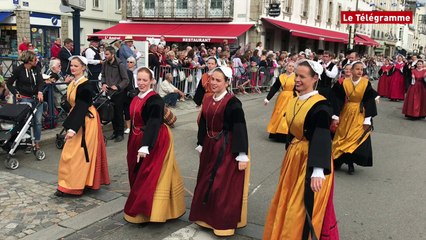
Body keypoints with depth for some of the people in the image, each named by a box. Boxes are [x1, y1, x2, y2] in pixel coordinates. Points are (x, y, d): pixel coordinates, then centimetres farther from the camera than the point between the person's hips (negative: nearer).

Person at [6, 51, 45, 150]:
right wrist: (16, 93, -11)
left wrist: (40, 92, -24)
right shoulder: (18, 70, -8)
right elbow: (9, 83, 2)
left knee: (38, 121, 3)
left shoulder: (37, 69, 0)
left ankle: (37, 142, 15)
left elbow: (41, 81, -5)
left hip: (37, 97, 3)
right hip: (25, 98, -3)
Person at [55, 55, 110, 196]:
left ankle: (70, 186, 3)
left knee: (78, 153, -5)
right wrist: (69, 125, 17)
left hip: (85, 121, -9)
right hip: (77, 118, 9)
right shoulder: (73, 83, 6)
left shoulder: (85, 85, -21)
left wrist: (72, 129, -30)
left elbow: (82, 108, -26)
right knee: (71, 152, 14)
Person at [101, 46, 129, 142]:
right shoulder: (105, 64, 2)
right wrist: (103, 83, -4)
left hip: (118, 93, -5)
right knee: (112, 113, 12)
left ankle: (120, 133, 12)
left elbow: (126, 80, -12)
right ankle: (115, 131, 25)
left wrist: (117, 86, -23)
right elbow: (103, 75, 15)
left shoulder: (120, 65, -13)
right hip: (109, 92, 5)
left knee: (118, 113, 1)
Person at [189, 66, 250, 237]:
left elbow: (240, 129, -18)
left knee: (224, 186, 1)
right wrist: (201, 145, 18)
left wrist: (242, 155, -20)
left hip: (227, 149, -7)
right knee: (206, 182, 17)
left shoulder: (232, 102, -16)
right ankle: (207, 216, 35)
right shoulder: (207, 100, 6)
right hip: (210, 147, 7)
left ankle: (224, 222, 17)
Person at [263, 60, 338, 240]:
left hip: (310, 159, -8)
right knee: (288, 204, 20)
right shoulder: (294, 102, 5)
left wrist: (318, 170, -40)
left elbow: (322, 138, -30)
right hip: (294, 157, 8)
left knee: (305, 208, 1)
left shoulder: (320, 105, -20)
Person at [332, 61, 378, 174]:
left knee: (357, 139, -4)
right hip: (346, 114, 2)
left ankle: (350, 163, 6)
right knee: (342, 137, 7)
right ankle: (338, 160, 22)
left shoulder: (366, 83, -8)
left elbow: (369, 102, -8)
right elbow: (339, 100, -2)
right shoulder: (345, 83, -5)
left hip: (360, 115, -2)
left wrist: (367, 120, -12)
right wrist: (335, 117, -5)